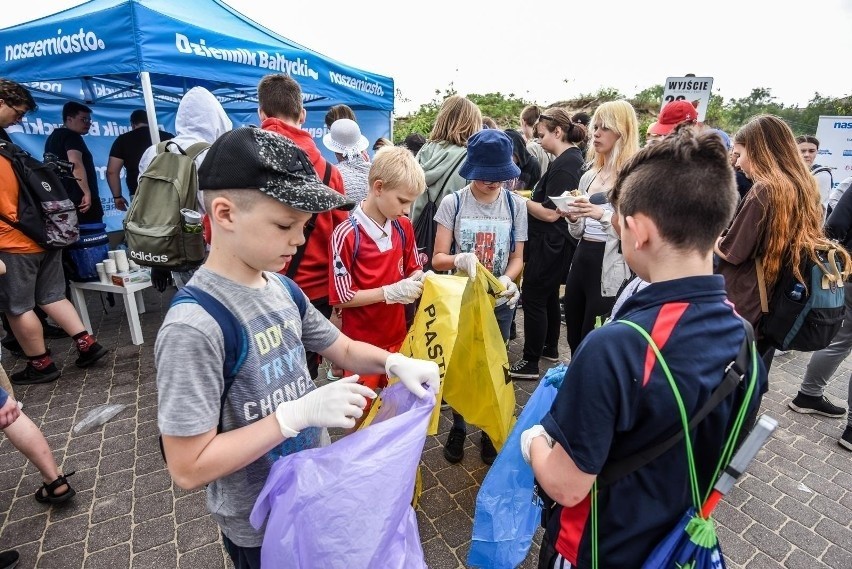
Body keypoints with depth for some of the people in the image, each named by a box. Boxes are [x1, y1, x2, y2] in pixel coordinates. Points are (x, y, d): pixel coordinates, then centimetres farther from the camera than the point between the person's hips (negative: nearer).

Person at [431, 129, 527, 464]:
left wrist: (507, 279, -22)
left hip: (500, 302, 1)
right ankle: (458, 428, 36)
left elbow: (518, 258, 0)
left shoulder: (515, 204, -3)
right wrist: (458, 260, -33)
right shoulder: (453, 203, -8)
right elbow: (438, 258, -11)